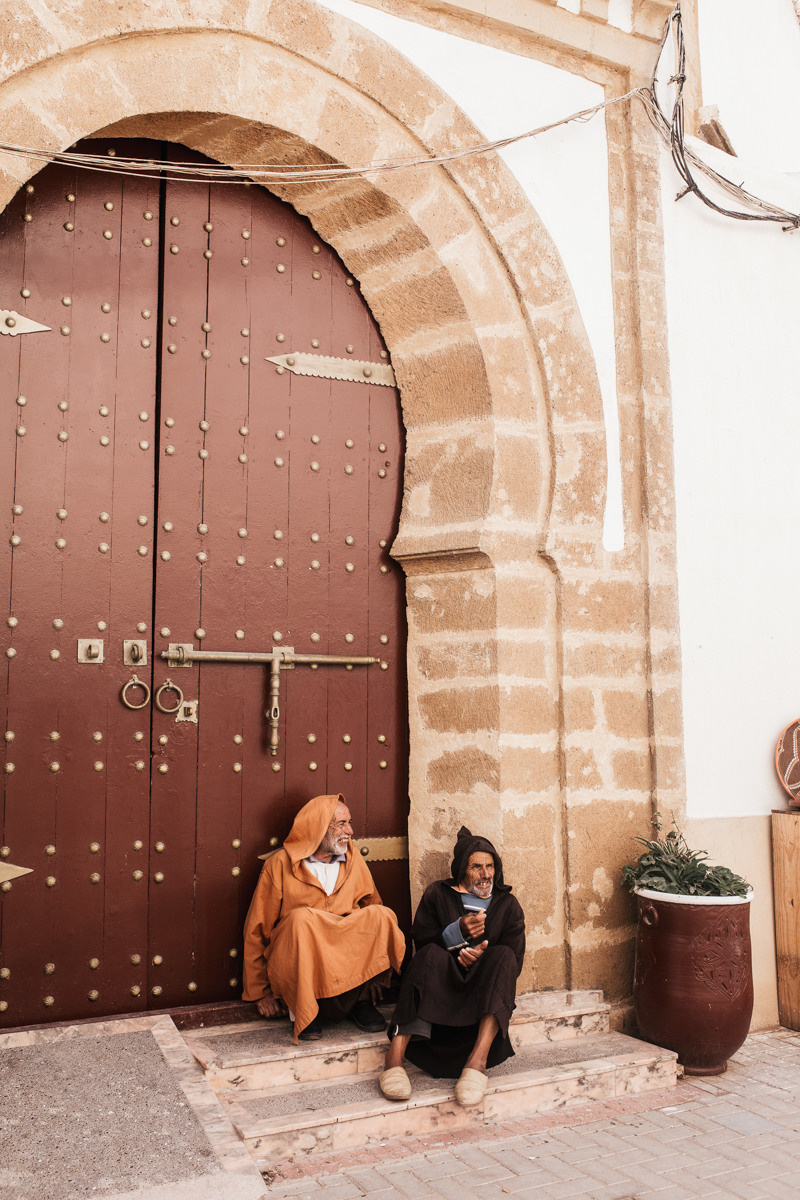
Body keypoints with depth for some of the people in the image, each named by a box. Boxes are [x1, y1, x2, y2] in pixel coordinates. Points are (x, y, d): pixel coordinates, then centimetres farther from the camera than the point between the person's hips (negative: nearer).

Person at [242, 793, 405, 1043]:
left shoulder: (354, 862, 11)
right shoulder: (280, 865, -1)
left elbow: (373, 915, 14)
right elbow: (256, 931, 2)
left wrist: (373, 974, 4)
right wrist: (262, 993, 0)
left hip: (350, 956, 3)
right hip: (295, 963, -3)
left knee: (383, 915, -22)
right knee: (301, 919, -34)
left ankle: (363, 1000, -4)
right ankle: (305, 1010, -15)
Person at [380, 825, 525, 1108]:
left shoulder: (507, 904, 15)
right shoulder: (437, 895, 12)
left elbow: (515, 962, 4)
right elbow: (421, 943, 1)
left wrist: (483, 956, -16)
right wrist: (457, 932, -16)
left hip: (485, 987, 1)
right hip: (441, 983, -1)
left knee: (502, 956, -30)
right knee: (432, 955, -33)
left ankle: (478, 1059, -45)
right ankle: (396, 1053, -45)